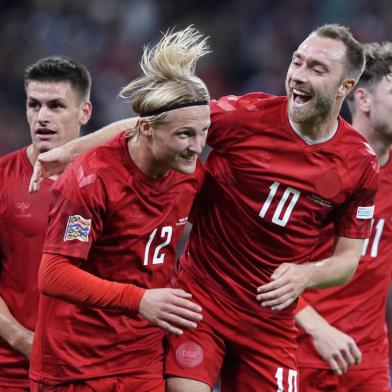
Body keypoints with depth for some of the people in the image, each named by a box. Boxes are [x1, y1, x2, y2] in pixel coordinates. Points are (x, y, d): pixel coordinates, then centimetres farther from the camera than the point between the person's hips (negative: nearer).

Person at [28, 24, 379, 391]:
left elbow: (348, 258, 4)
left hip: (270, 317, 2)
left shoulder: (361, 164, -3)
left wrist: (305, 274, -17)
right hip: (201, 297, -2)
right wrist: (71, 150, -6)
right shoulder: (248, 114, -10)